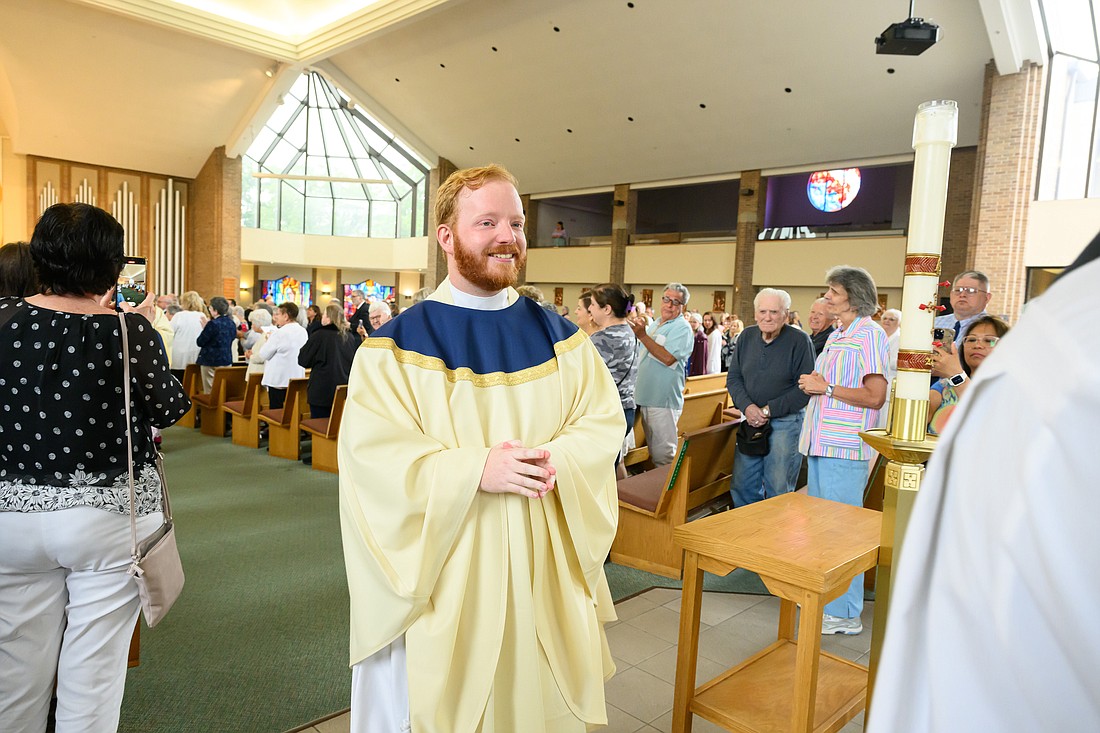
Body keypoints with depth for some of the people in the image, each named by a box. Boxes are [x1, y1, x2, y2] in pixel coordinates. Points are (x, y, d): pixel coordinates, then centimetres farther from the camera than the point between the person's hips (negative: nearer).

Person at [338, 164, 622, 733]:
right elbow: (372, 453, -14)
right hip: (445, 574, -3)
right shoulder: (394, 347, -6)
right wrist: (477, 469, -25)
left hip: (544, 572, 3)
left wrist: (556, 459, -19)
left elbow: (604, 420, 2)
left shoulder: (559, 338, 5)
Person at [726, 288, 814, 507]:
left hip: (786, 421, -5)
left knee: (778, 488, 2)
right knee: (742, 485, 10)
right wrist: (747, 407, -11)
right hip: (752, 420, 5)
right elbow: (733, 378, 7)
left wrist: (768, 410, -14)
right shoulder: (747, 336, 5)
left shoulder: (799, 340, -9)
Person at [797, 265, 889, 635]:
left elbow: (875, 397, -18)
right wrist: (812, 384, 9)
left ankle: (845, 613, 7)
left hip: (845, 450, -10)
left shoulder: (869, 335, -12)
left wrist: (826, 387, -13)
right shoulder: (836, 336, 17)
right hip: (823, 443, 10)